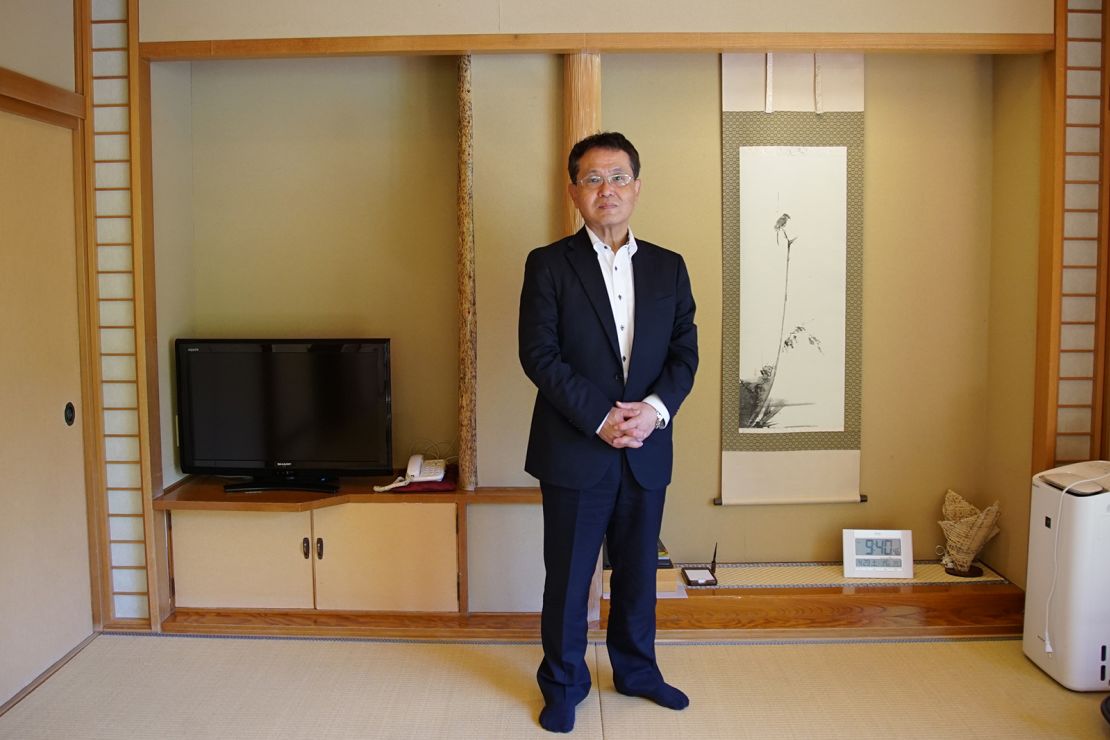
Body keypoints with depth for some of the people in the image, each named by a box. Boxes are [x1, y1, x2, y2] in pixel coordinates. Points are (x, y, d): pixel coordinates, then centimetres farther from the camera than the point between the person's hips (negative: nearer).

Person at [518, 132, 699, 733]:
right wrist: (601, 417, -17)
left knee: (638, 570, 17)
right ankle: (563, 684, 27)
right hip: (574, 451, -3)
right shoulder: (548, 265, -3)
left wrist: (654, 408, -14)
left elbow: (685, 353, 5)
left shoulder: (669, 268, 8)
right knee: (568, 576, 8)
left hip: (646, 450, 3)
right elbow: (539, 355, -10)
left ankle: (636, 669, 37)